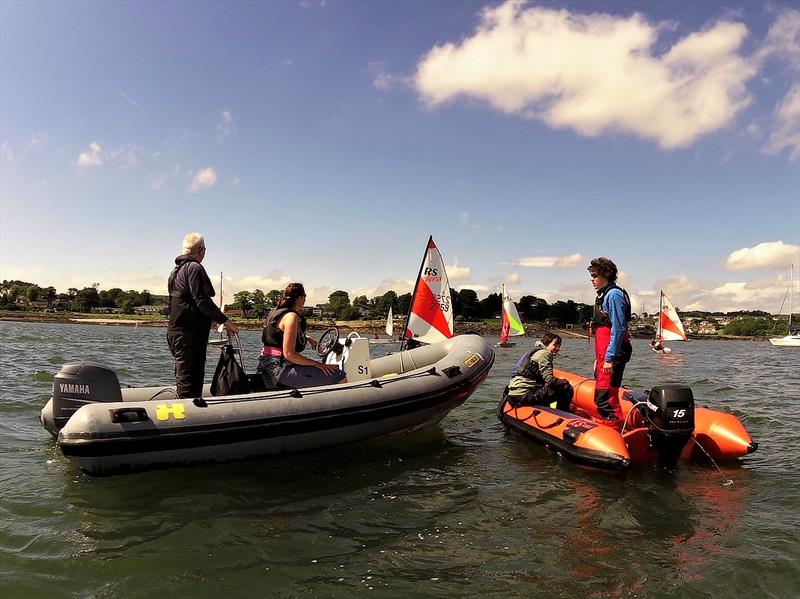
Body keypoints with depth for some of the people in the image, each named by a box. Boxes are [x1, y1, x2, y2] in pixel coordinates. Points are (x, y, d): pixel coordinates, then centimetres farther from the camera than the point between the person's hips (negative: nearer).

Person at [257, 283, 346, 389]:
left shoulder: (275, 311, 14)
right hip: (281, 370, -11)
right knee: (340, 378, -17)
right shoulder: (291, 316, -14)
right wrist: (318, 364, -16)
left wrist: (307, 338, 24)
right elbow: (289, 354, -22)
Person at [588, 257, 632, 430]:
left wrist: (609, 358, -21)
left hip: (612, 355, -10)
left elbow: (618, 329, -19)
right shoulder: (603, 295, 20)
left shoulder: (614, 294, -11)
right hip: (605, 356, 10)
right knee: (602, 397, 14)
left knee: (605, 397, -12)